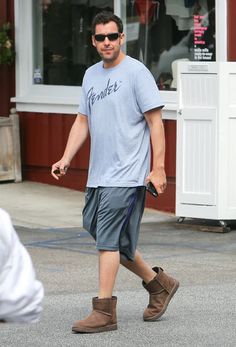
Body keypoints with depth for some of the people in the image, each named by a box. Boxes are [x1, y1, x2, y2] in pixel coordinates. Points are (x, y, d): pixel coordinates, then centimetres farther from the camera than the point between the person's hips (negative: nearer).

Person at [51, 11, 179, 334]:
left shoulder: (136, 72, -8)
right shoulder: (91, 75, 14)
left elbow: (155, 122, -10)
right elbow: (83, 121, 19)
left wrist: (158, 169, -15)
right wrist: (66, 158, 8)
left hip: (126, 174, -8)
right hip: (98, 174, 8)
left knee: (108, 239, -11)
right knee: (105, 235, 13)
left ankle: (104, 311, -6)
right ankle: (159, 283, 29)